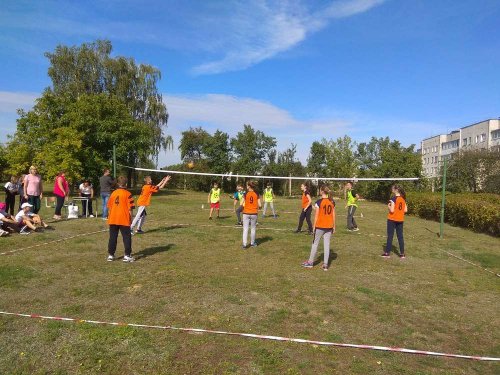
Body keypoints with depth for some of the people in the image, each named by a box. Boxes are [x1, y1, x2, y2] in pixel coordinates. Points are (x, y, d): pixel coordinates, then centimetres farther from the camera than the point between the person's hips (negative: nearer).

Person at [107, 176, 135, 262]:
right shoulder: (127, 194, -7)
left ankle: (110, 255, 15)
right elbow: (130, 208, -9)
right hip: (124, 220, -4)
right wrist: (130, 219, 0)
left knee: (112, 237, 11)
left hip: (113, 220, 4)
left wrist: (109, 217, 20)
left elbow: (109, 207, 11)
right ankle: (127, 255, 1)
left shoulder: (113, 193, 7)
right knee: (127, 237, 3)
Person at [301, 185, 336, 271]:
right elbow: (333, 215, 6)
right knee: (327, 245, 8)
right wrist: (334, 227, 14)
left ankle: (310, 262, 18)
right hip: (329, 226, 4)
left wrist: (314, 227, -2)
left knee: (315, 243, 9)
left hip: (320, 226, -4)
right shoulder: (332, 202, 3)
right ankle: (325, 264, 9)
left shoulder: (319, 202, -11)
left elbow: (316, 216, -9)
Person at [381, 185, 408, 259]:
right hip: (400, 220, 6)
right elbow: (405, 210, 6)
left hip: (392, 220, -6)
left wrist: (388, 206, -1)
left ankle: (387, 253, 7)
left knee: (390, 236, 2)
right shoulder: (403, 199, 5)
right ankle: (402, 253, 12)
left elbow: (392, 210, -20)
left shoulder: (394, 198, -15)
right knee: (400, 236, 10)